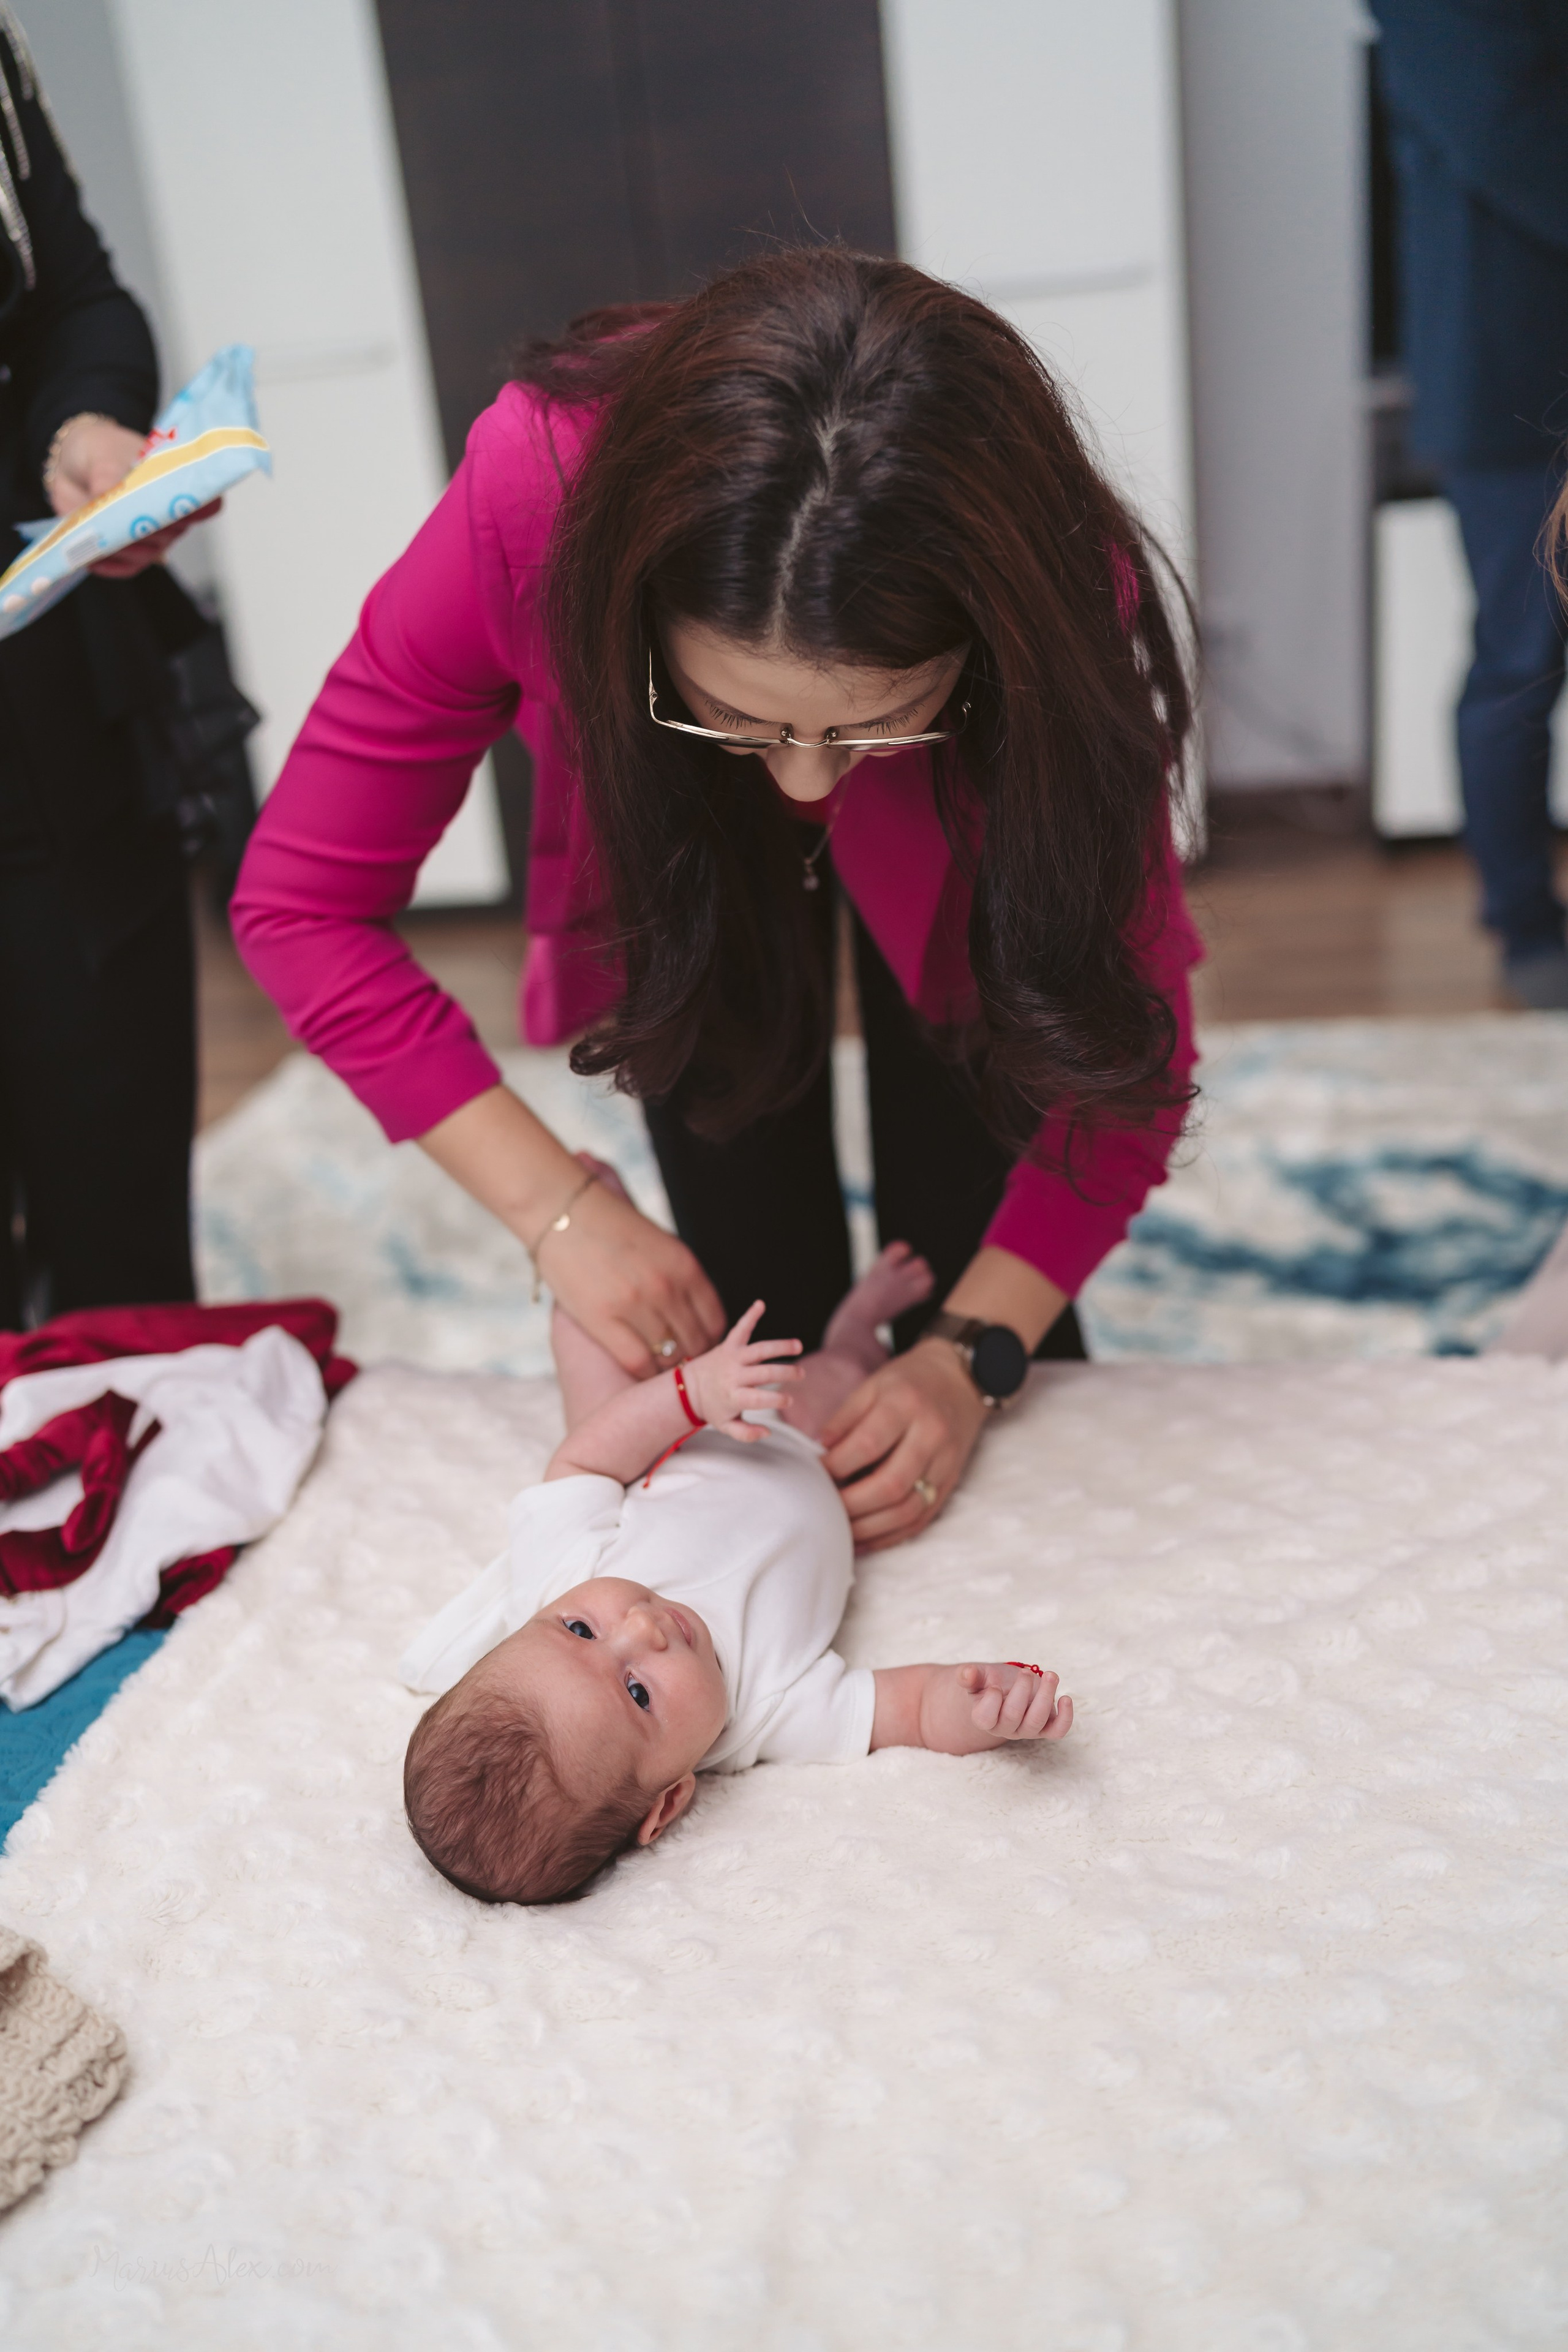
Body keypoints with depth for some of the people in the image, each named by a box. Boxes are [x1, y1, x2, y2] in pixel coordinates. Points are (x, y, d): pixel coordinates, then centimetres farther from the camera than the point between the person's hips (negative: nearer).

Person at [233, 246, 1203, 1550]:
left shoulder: (1060, 595, -39)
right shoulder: (538, 497, -41)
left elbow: (1129, 1035, -27)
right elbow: (303, 900, -30)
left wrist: (971, 1356, -36)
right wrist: (559, 1205, -35)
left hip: (956, 846, 0)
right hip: (687, 835, 1)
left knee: (963, 1275, -4)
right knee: (758, 1311, 0)